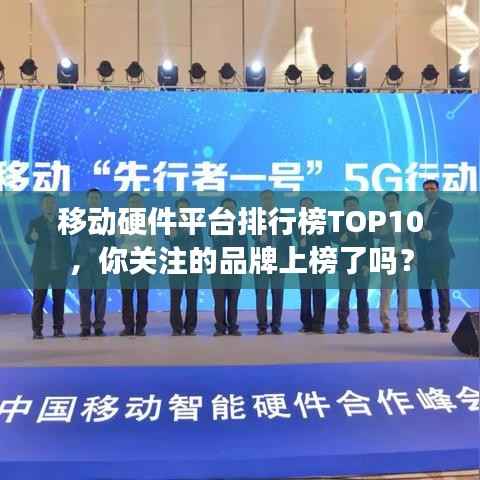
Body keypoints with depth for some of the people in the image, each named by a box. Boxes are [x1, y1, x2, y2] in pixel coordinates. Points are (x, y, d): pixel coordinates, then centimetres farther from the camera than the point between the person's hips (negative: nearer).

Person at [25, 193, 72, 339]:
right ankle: (37, 330, 2)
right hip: (41, 267, -2)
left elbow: (67, 244, 11)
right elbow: (28, 240, -13)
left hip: (60, 267, 2)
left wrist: (69, 263, 6)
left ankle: (58, 329, 9)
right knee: (38, 299, -3)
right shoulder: (35, 222, 3)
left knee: (59, 300, 3)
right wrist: (32, 237, -36)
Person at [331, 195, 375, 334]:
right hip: (345, 264, -1)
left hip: (363, 265, 2)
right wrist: (340, 238, -31)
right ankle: (342, 325, 1)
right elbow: (333, 237, -8)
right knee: (343, 296, -5)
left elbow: (370, 244, 6)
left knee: (363, 296, 2)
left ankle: (364, 325, 7)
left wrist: (367, 264, -3)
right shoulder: (339, 222, 8)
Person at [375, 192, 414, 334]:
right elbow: (377, 235, -11)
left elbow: (410, 238, 14)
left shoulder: (405, 218, 12)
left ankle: (403, 322, 10)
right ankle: (386, 323, -2)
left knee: (403, 290, 4)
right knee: (386, 290, -6)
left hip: (403, 257, 3)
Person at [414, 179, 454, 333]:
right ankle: (428, 322, 11)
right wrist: (417, 248, 3)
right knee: (423, 287, 4)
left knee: (442, 287, -5)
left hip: (440, 253, -5)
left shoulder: (446, 206, 0)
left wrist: (430, 234, -32)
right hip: (423, 254, 5)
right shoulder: (420, 208, 17)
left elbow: (443, 227, -14)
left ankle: (444, 322, 1)